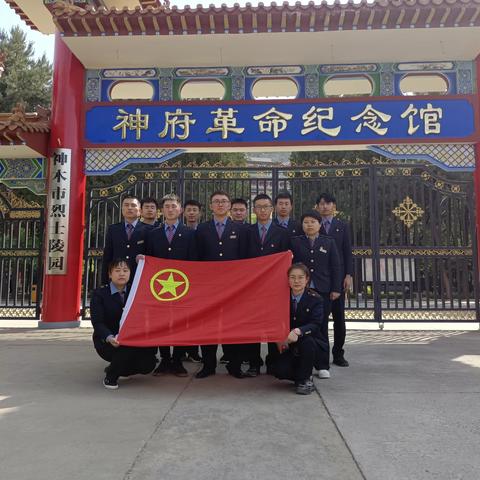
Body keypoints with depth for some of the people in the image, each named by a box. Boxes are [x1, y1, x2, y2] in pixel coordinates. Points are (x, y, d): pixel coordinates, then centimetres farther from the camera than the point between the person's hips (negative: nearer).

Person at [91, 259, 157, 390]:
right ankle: (110, 377, -6)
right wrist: (110, 338, -33)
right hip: (106, 341, -4)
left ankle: (116, 368, 12)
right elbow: (98, 323, -14)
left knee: (148, 364, -19)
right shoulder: (99, 293, -2)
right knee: (128, 347, -35)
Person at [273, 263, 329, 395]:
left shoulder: (315, 298, -9)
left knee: (306, 339, -36)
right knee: (279, 370, -23)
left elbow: (315, 324, -21)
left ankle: (305, 380, -11)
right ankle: (301, 375, 13)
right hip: (291, 348, 2)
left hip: (314, 346, -2)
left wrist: (298, 331, -40)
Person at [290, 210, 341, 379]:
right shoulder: (295, 242, 7)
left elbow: (335, 267, 6)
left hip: (323, 290, 1)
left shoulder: (329, 242, 9)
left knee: (322, 327, 6)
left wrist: (336, 289, 0)